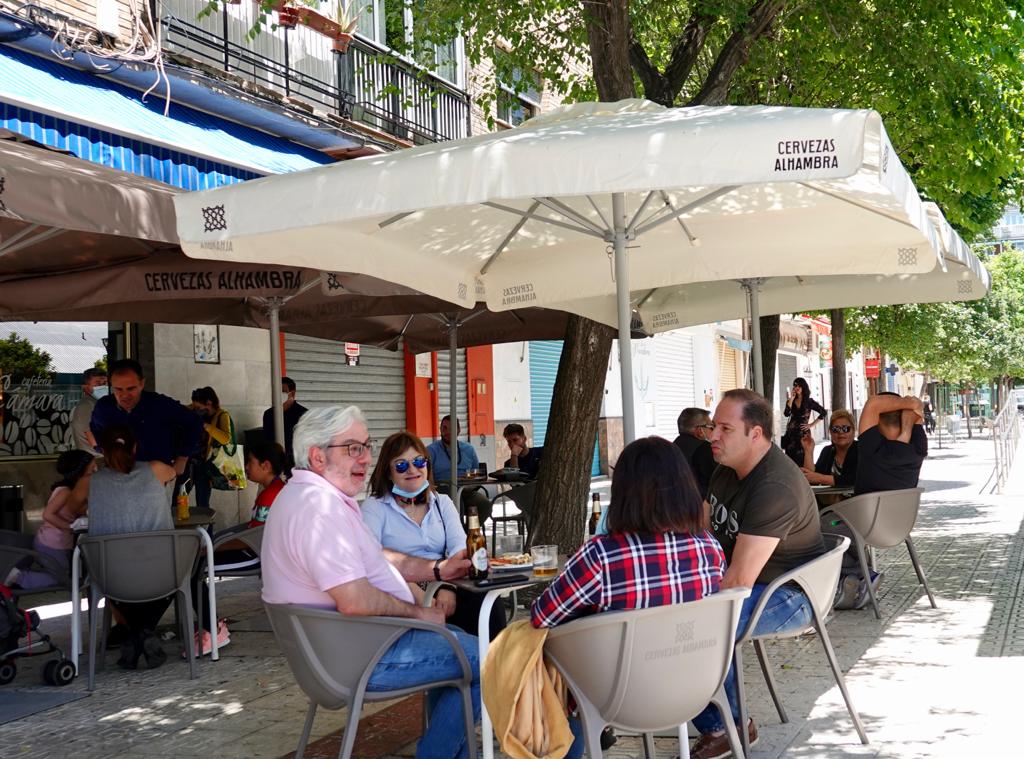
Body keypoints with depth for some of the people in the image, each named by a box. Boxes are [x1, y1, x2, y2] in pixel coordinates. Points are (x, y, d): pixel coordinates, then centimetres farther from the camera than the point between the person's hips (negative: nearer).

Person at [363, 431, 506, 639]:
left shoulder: (442, 503, 19)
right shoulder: (374, 507, 5)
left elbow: (459, 547, 3)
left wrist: (449, 587, -18)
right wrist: (414, 592, -24)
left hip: (443, 589, 4)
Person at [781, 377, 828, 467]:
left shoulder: (809, 401, 1)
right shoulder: (791, 401, 10)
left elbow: (824, 412, -2)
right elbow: (786, 414, -7)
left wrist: (812, 425, -3)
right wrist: (791, 399, -6)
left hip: (803, 433, -3)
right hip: (791, 433, 3)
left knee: (802, 459, -8)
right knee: (790, 459, 1)